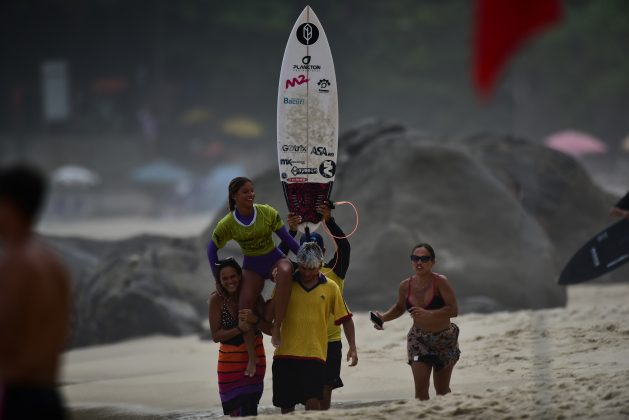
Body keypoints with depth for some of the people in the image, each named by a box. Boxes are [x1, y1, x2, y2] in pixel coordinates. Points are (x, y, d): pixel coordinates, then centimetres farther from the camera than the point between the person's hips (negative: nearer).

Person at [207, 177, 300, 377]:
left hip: (275, 259, -1)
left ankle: (277, 329, -33)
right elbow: (212, 249, 5)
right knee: (245, 303, -23)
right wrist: (218, 280, 5)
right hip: (252, 266, 1)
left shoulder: (268, 213, -10)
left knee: (285, 272, -38)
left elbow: (287, 239, -2)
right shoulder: (227, 224, -9)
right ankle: (251, 356, -10)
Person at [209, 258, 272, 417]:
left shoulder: (253, 296, -8)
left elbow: (270, 330, -9)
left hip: (254, 357, -1)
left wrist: (255, 320, -29)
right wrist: (240, 328, -26)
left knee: (249, 409, -11)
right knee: (233, 410, 2)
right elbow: (216, 336, -12)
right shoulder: (217, 299, -10)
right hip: (229, 360, 1)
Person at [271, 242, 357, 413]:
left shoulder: (330, 287, 6)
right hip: (285, 354, 2)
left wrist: (352, 348, 1)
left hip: (315, 355, -2)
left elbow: (345, 319, 11)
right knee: (286, 406, 5)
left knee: (313, 402, -15)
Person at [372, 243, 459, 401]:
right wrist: (383, 317, -2)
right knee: (420, 387, -13)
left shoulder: (440, 282, -16)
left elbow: (453, 310, -23)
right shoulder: (406, 286, -4)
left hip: (444, 339, -2)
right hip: (418, 339, 2)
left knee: (442, 390, 10)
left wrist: (428, 314, -35)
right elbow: (399, 308, 16)